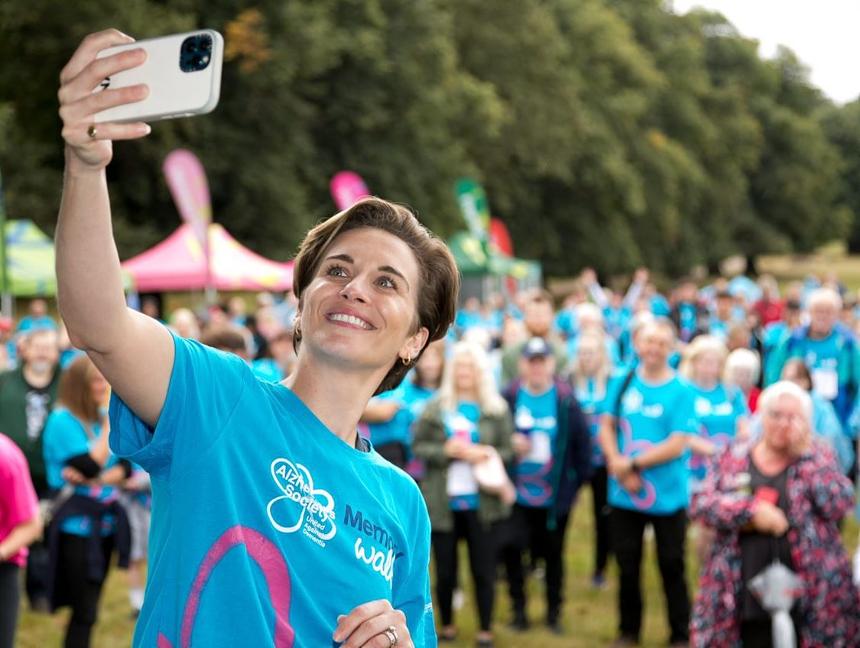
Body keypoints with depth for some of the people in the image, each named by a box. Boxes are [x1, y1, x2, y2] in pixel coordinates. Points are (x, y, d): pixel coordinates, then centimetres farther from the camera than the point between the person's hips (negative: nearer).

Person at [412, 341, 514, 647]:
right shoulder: (435, 407, 3)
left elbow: (508, 450, 3)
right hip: (443, 500, 1)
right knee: (445, 570, 8)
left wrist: (486, 454, -16)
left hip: (481, 501, -1)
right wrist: (445, 450, -13)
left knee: (483, 570, 3)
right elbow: (418, 446, 3)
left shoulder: (497, 409, 2)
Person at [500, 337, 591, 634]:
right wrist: (509, 445, -14)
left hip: (555, 495, 0)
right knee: (512, 548, -5)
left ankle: (554, 612, 27)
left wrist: (580, 477, -3)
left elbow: (582, 440, -2)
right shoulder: (509, 397, -5)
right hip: (517, 493, 0)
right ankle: (518, 607, 13)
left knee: (553, 554, 12)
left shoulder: (566, 400, -7)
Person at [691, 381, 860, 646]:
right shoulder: (733, 459, 8)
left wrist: (804, 454, -10)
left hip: (806, 591, -1)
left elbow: (839, 505, -9)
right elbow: (701, 504, -2)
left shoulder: (817, 459, 6)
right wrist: (752, 511, -15)